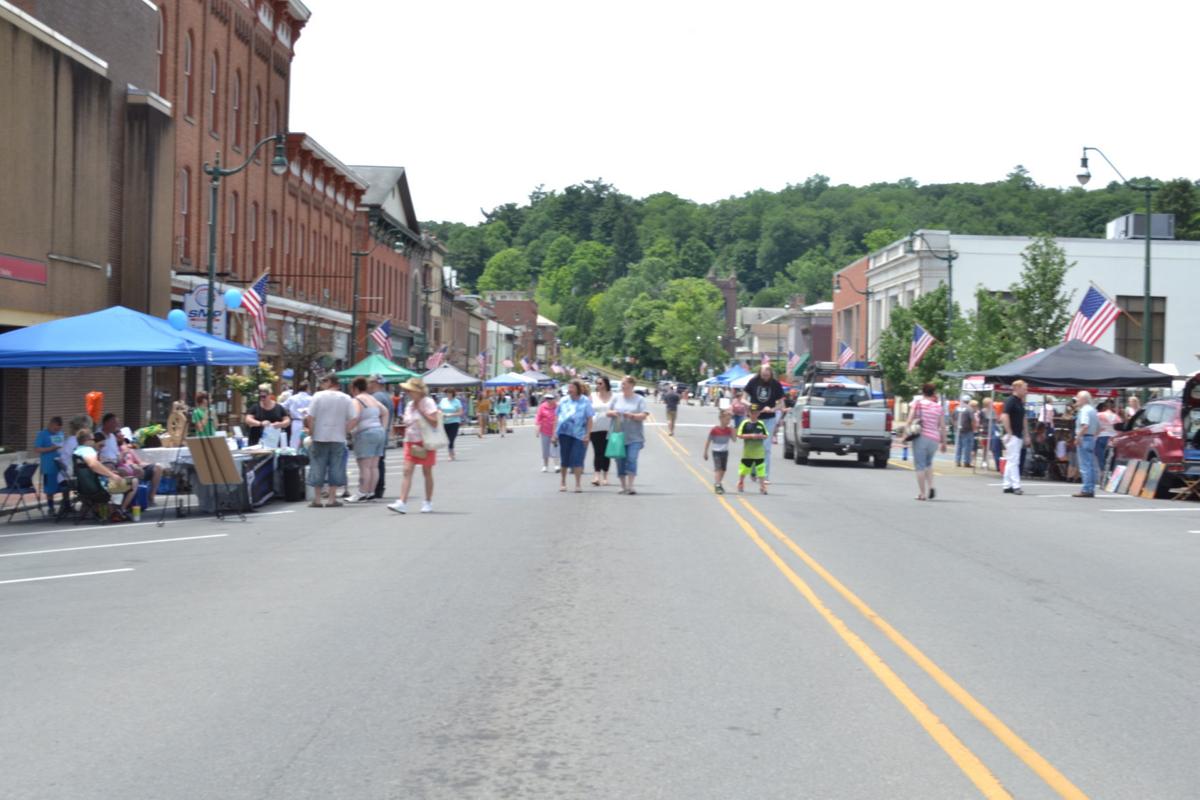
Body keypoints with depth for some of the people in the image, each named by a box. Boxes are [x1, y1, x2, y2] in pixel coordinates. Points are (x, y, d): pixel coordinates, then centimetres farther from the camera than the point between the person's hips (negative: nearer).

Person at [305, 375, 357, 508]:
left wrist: (311, 432, 2)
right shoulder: (346, 398, 3)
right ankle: (332, 499, 6)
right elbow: (353, 419, -3)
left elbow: (310, 418, -10)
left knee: (318, 468, 6)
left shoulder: (318, 396, -5)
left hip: (320, 438, -2)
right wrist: (344, 432, 4)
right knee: (336, 468, 7)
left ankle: (317, 499, 7)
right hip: (338, 439, 2)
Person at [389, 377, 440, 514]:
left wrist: (422, 411, -20)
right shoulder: (409, 405, 11)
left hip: (425, 442, -5)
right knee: (407, 471, -7)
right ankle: (402, 503, -14)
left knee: (427, 472, 6)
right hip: (411, 441, 5)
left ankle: (428, 502, 18)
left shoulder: (428, 402, -9)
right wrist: (406, 439, 12)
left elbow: (434, 422, -17)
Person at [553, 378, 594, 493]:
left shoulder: (585, 401, 0)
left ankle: (578, 484, 3)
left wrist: (587, 435, -7)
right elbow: (557, 417, 13)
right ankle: (562, 482, 22)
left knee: (577, 460, -4)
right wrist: (555, 433, 7)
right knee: (564, 459, 10)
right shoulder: (564, 401, 9)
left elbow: (589, 419, -1)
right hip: (564, 433, 3)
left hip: (579, 435, -3)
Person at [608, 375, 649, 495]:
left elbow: (644, 416, -6)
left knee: (632, 459, -14)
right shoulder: (617, 398, 11)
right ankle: (623, 486, 16)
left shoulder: (639, 399, 2)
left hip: (634, 437, -3)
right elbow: (608, 412, 12)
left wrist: (632, 415, -22)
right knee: (620, 461, 5)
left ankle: (630, 486, -12)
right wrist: (612, 413, -11)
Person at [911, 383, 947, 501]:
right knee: (928, 463, 24)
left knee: (920, 466, 2)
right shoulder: (938, 407, 6)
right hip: (934, 439, 3)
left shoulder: (918, 403, 1)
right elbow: (942, 427, 6)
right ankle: (931, 487, 6)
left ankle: (922, 493, -3)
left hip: (921, 437, -3)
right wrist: (944, 442, 12)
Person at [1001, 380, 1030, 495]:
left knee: (1011, 461, 11)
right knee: (1013, 461, -10)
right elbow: (1004, 417, -20)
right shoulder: (1010, 401, -12)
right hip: (1012, 436, -9)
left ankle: (1007, 486, 15)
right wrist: (1009, 433, -21)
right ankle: (1016, 486, -12)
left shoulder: (1021, 402, 15)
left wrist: (1026, 434, 19)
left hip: (1019, 436, 9)